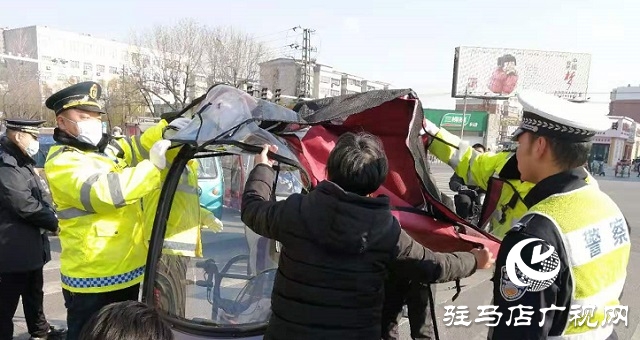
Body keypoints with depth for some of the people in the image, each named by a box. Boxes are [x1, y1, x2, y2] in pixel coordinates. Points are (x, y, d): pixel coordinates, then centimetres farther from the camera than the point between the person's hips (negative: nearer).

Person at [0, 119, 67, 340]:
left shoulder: (22, 162, 13)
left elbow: (39, 198, 17)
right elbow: (26, 206, -25)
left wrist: (52, 216, -1)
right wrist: (54, 222, -11)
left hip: (29, 244, 10)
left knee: (34, 293, 23)